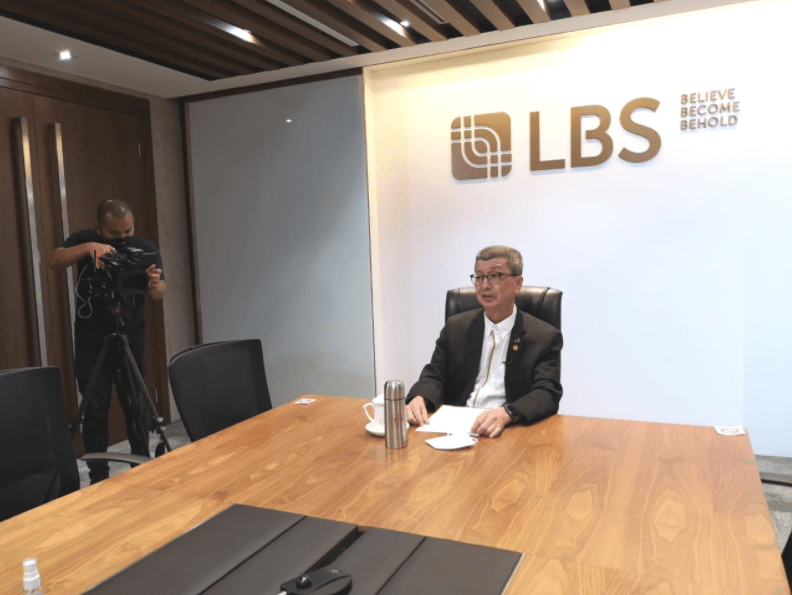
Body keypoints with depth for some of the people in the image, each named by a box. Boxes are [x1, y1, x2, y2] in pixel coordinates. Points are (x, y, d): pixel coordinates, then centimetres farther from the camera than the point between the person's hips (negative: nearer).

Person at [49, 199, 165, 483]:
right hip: (90, 340, 1)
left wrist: (154, 284, -33)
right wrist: (88, 247, -29)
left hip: (131, 338, 0)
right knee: (95, 408, 1)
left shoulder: (145, 248, 0)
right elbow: (54, 261, -13)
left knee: (135, 405, 2)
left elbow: (160, 293, -10)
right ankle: (98, 476, 12)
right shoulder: (84, 240, 4)